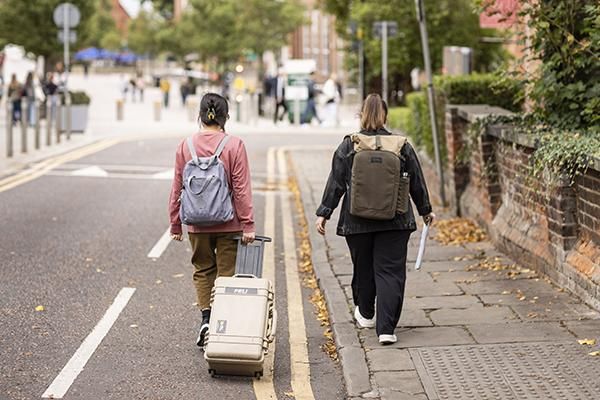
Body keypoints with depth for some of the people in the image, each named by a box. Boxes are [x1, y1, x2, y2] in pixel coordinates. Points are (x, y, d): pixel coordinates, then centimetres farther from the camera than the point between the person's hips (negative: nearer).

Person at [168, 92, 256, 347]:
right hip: (228, 223, -2)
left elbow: (177, 188, 3)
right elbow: (242, 188, -10)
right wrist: (248, 224, -6)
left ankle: (206, 316, 0)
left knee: (202, 270, 16)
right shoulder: (234, 145, -9)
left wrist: (175, 224, 12)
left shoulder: (185, 146, -2)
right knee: (226, 273, 8)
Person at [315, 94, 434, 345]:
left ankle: (365, 314, 37)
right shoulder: (401, 146, -1)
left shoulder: (348, 146, -3)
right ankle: (386, 328, -8)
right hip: (394, 221, 0)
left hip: (357, 221, 1)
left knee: (363, 268, 17)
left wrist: (323, 213, 4)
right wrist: (425, 210, 20)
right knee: (390, 271, 0)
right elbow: (416, 183, 7)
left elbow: (336, 183, -3)